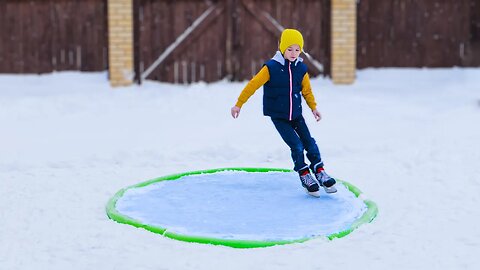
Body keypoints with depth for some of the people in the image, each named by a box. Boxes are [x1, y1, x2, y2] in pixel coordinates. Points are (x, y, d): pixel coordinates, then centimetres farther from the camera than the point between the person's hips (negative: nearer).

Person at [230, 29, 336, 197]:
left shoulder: (301, 68, -2)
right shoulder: (271, 67, -16)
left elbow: (306, 90, 13)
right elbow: (253, 85, -13)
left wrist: (313, 107, 11)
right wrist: (239, 104, -12)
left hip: (296, 114, 4)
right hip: (278, 117, -4)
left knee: (309, 143, 0)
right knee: (297, 146, -10)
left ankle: (319, 172, 14)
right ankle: (304, 176, 6)